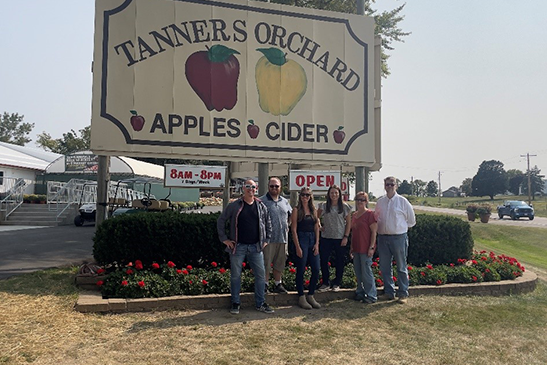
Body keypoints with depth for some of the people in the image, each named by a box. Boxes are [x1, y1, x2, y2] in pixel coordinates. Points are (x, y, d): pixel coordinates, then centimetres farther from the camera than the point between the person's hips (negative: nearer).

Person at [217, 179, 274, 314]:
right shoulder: (234, 206, -2)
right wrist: (224, 239, -1)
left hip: (256, 247, 2)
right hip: (238, 247, -2)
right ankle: (235, 303, 20)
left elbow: (268, 223, 16)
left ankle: (260, 303, 18)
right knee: (235, 275, 6)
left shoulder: (261, 206, 6)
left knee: (260, 275, 4)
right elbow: (221, 220, 3)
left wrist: (266, 240, 9)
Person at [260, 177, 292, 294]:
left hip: (283, 237, 5)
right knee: (266, 263, -1)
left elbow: (290, 215, 26)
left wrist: (287, 226, 13)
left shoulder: (285, 202, 13)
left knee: (280, 263, 12)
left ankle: (278, 284, 23)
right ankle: (265, 285, 10)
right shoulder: (262, 201, -5)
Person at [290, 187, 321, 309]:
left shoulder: (313, 210, 12)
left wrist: (317, 244, 1)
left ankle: (310, 296, 17)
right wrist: (297, 247, -12)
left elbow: (316, 228, 12)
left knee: (316, 269, 3)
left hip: (312, 240, 5)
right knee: (301, 270, 0)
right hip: (301, 239, -5)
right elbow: (294, 229, -7)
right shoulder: (297, 210, -3)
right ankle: (301, 297, 12)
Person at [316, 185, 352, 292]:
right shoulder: (324, 206, 3)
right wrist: (320, 226, 0)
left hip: (340, 238, -1)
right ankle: (325, 283, 16)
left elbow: (348, 223, 1)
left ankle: (336, 284, 21)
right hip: (326, 238, 1)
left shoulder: (345, 207, 0)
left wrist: (346, 237, -5)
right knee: (323, 260, 2)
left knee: (340, 261, 6)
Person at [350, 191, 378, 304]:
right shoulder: (354, 215, 13)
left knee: (366, 271, -3)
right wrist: (351, 247, 16)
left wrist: (371, 247, -16)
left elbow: (374, 232, -11)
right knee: (358, 272, 13)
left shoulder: (369, 214, -8)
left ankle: (371, 295, 7)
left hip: (365, 248, -7)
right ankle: (360, 292, 26)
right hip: (356, 248, 7)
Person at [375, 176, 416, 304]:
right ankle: (389, 292, 20)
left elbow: (411, 220, 6)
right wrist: (380, 228, 8)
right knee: (385, 267, 8)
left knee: (401, 267, 2)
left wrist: (400, 227, 6)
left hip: (399, 237, -4)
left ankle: (403, 294, 11)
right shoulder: (380, 202, 8)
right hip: (383, 237, 4)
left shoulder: (402, 201, -2)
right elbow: (376, 218, 19)